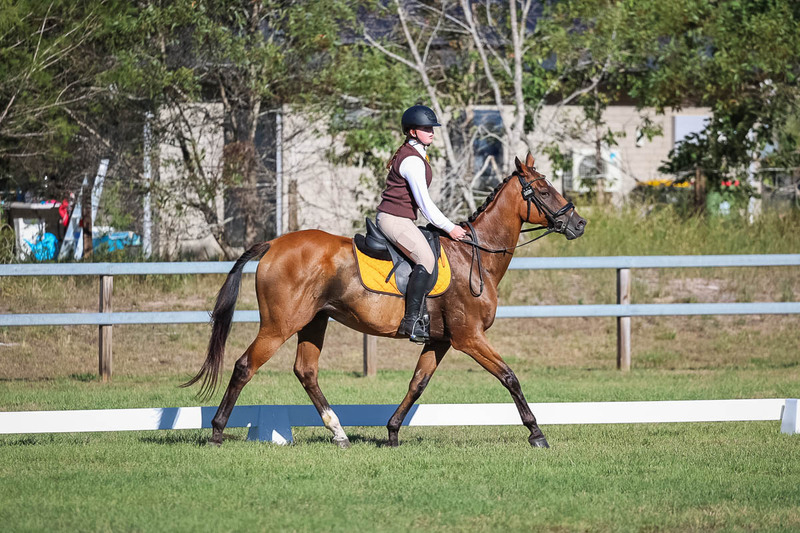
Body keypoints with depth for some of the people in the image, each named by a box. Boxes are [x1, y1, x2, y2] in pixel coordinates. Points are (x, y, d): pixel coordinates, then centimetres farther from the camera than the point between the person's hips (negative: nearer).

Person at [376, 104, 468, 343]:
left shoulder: (413, 155, 18)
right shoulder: (412, 161, -16)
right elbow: (423, 201, -18)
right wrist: (449, 228, -11)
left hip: (401, 219, 11)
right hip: (394, 219, -11)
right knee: (426, 259, -23)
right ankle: (412, 320, -28)